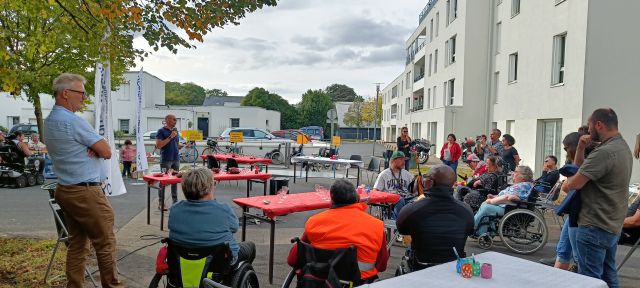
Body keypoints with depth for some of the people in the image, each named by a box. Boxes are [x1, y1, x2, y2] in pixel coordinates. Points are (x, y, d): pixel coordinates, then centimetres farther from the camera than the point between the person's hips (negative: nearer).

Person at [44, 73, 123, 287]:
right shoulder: (73, 121, -17)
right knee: (105, 243, 1)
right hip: (86, 193, -9)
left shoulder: (48, 121, 13)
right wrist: (98, 147, 5)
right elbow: (107, 152, -15)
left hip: (66, 190, 10)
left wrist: (94, 147, -4)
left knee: (77, 244, 13)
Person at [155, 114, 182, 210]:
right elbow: (158, 145, -13)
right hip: (166, 160, -6)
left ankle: (175, 201, 16)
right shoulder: (161, 131, -4)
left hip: (176, 159, 6)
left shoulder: (175, 131, 15)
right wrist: (170, 137, -16)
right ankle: (161, 203, 4)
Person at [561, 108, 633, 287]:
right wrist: (581, 149, 0)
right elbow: (581, 169, 16)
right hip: (612, 226, 10)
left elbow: (574, 184, -23)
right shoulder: (623, 147, 12)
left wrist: (565, 184, -2)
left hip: (595, 227, -10)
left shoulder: (604, 152, -22)